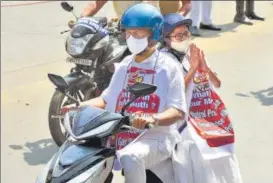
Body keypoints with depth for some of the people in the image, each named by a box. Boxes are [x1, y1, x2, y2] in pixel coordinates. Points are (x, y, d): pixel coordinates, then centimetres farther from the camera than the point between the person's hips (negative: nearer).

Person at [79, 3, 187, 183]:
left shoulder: (168, 66, -4)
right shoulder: (124, 65, 17)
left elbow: (178, 112, -12)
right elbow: (107, 99, 21)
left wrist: (153, 119, -32)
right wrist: (80, 106, 4)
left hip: (156, 136, -6)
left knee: (130, 157, -37)